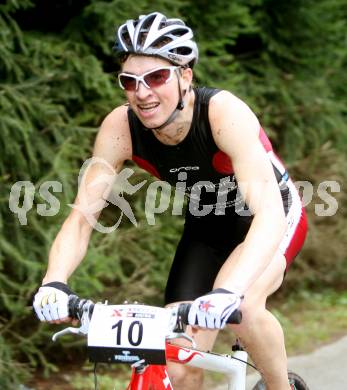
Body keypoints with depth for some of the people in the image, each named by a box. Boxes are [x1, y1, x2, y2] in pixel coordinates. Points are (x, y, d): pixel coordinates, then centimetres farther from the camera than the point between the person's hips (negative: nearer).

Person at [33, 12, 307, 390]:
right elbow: (81, 216, -23)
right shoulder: (121, 127, -24)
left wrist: (229, 292, -61)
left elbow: (268, 212, -46)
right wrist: (54, 282, -44)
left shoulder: (224, 112, -35)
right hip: (207, 228, 4)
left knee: (240, 306, -35)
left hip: (269, 220, -4)